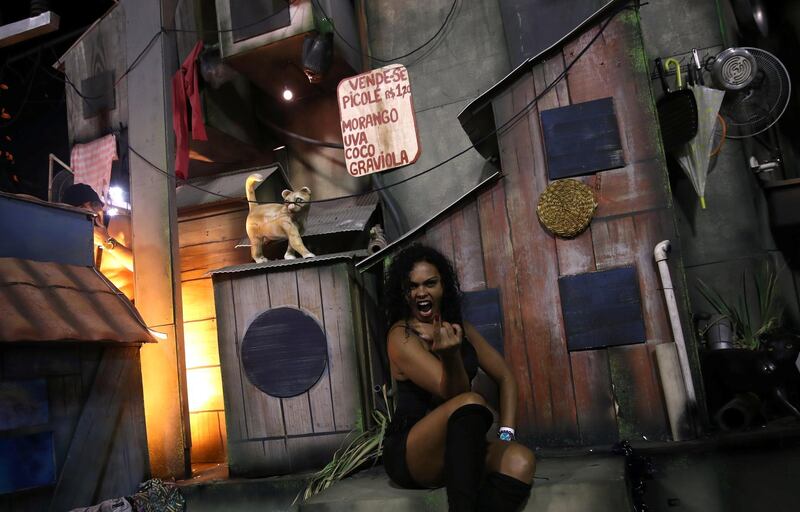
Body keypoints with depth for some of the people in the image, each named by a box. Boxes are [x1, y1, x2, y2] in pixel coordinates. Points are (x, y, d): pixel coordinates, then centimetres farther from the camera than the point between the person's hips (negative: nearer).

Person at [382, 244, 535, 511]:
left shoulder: (460, 327, 9)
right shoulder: (401, 336, -12)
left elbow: (505, 377, 10)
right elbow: (455, 394, -20)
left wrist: (506, 434, -4)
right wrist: (450, 356, -41)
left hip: (458, 449, 6)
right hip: (409, 454, -5)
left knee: (520, 461, -26)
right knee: (470, 402, -35)